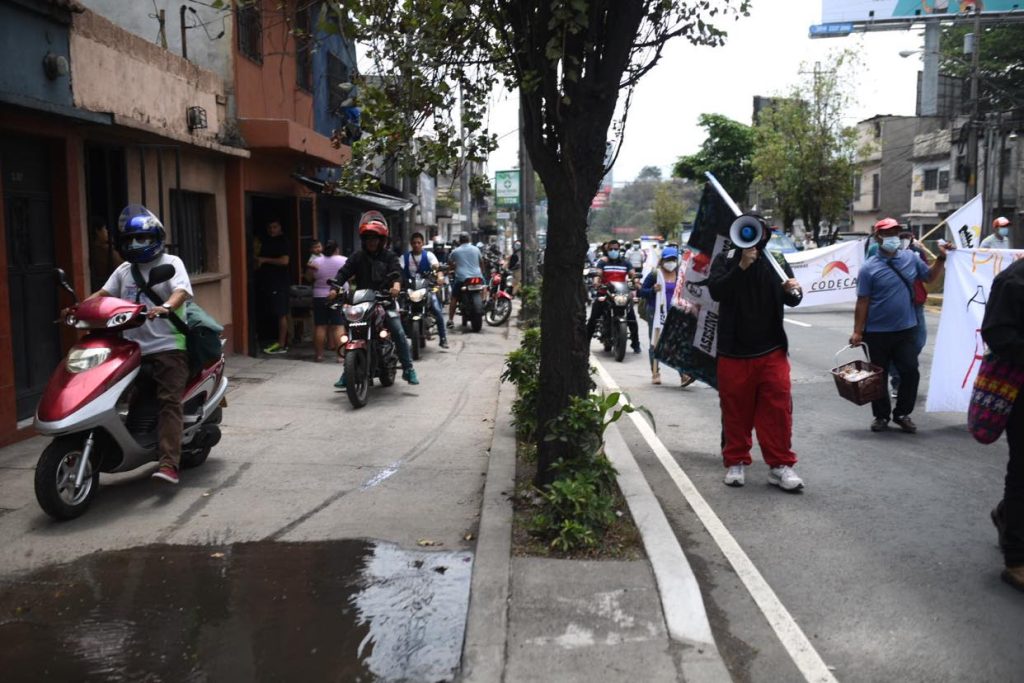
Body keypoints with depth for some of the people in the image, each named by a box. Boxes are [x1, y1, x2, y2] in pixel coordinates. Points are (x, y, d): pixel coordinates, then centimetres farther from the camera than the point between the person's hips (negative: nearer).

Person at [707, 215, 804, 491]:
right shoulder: (726, 259, 0)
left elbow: (791, 301, 10)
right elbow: (715, 290, -16)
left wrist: (794, 291, -14)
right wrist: (742, 266, -24)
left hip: (771, 351, 2)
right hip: (734, 351, -1)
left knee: (778, 408, -2)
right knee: (736, 409, 6)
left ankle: (780, 464, 7)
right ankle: (736, 461, 20)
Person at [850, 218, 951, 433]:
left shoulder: (911, 258, 3)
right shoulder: (869, 268, -8)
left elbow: (930, 276, 19)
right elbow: (863, 302, -8)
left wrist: (941, 258, 4)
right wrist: (857, 331, -9)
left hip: (905, 330, 3)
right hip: (877, 333, -3)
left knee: (910, 372, 0)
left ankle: (902, 414, 18)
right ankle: (881, 416, 23)